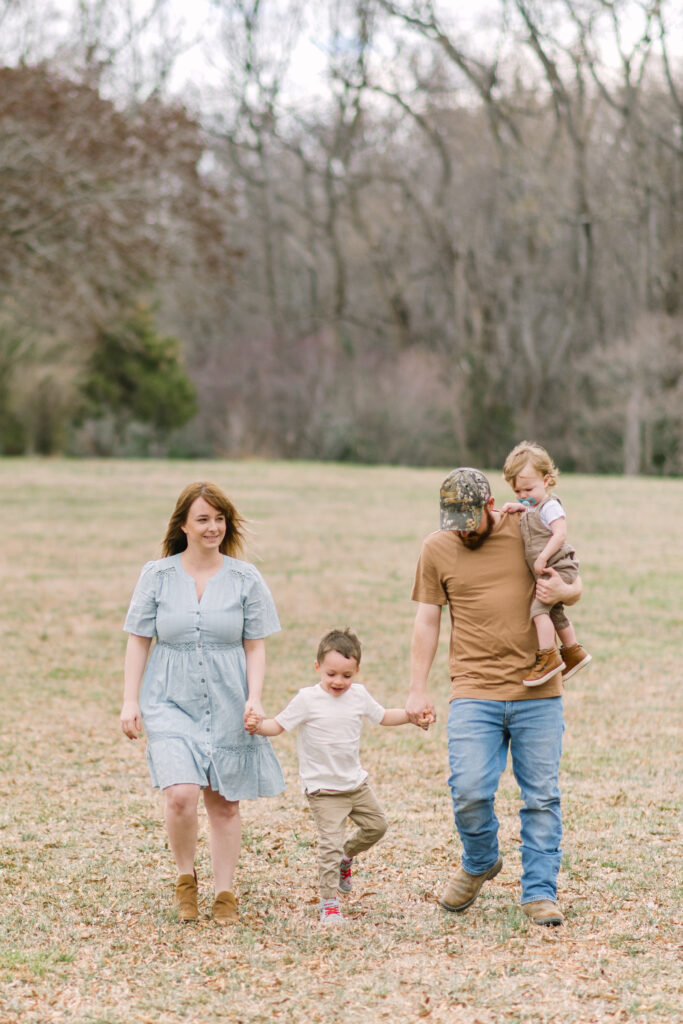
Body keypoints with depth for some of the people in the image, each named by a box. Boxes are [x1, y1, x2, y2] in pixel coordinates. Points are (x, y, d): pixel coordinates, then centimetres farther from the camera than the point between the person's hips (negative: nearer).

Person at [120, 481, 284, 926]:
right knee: (181, 795, -17)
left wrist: (254, 698, -8)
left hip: (228, 706, 1)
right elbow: (138, 641, 6)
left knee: (224, 803, 6)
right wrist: (130, 701, 0)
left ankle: (225, 893, 20)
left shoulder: (245, 579, 3)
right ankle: (186, 878, 8)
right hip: (171, 703, -1)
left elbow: (256, 646, 5)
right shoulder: (157, 576, 3)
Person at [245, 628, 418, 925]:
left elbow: (383, 716, 17)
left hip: (355, 781, 6)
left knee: (376, 825, 17)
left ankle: (346, 857, 42)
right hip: (323, 789, -6)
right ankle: (329, 902, -7)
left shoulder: (359, 695, 2)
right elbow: (279, 725, -13)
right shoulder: (307, 699, -13)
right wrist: (257, 726, -32)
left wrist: (413, 716, 8)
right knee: (330, 841, -14)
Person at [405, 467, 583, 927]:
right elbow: (427, 619, 10)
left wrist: (562, 592, -11)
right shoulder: (437, 549, 5)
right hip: (474, 694, 0)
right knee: (469, 791, -10)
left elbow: (575, 587, 14)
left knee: (542, 796, 1)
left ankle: (540, 892, 12)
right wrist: (418, 690, 5)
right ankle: (480, 863, 19)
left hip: (539, 693, 0)